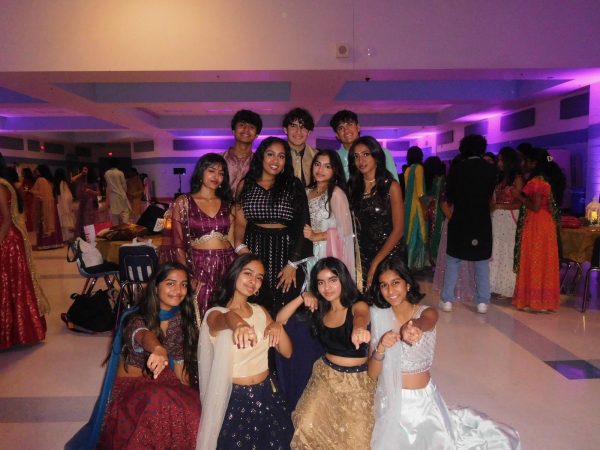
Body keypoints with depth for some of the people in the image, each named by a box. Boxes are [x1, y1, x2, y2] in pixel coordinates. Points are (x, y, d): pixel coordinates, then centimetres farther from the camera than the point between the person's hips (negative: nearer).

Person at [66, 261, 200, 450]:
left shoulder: (181, 318, -3)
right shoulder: (136, 319, -19)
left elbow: (180, 359, 7)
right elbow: (143, 335, -44)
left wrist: (187, 394, 1)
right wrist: (158, 350, -67)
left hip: (162, 381, 4)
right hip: (131, 386, -4)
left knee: (193, 411, -25)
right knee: (163, 402, -35)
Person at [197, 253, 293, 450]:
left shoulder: (260, 311, 5)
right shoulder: (215, 313, -11)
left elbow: (287, 352, 4)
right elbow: (224, 318, -38)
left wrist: (279, 327, -17)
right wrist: (237, 323, -62)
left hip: (267, 394, 5)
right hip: (234, 398, -4)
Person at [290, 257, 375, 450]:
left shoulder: (358, 306, -13)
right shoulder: (320, 309, 0)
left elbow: (360, 318, -39)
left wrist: (359, 329, -62)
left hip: (358, 380, -3)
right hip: (326, 375, 3)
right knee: (306, 427, -13)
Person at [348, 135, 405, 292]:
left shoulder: (391, 186, -7)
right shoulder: (354, 187, 6)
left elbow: (398, 230, -10)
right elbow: (355, 226, 10)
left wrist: (376, 262, -13)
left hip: (389, 254, -3)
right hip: (364, 255, 4)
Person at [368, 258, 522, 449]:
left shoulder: (427, 312, -11)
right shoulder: (378, 317, -8)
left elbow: (424, 323, -39)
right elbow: (372, 374, -8)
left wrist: (412, 327, -62)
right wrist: (380, 348, -29)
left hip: (423, 400, 0)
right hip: (390, 402, 1)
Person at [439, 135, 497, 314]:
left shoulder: (457, 167, -7)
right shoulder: (490, 168, -2)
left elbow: (449, 195, -2)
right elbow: (490, 194, 6)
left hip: (459, 221, -1)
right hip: (482, 222, 1)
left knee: (453, 261, 8)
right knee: (482, 262, 11)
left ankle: (447, 300, 7)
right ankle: (482, 302, 11)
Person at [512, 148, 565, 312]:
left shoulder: (536, 181, -15)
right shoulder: (547, 179, 12)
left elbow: (535, 207, -19)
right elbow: (541, 203, 13)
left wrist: (518, 196, -12)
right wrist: (521, 195, 15)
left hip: (536, 226, -9)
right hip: (545, 224, 9)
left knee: (533, 262, -2)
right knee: (543, 262, 11)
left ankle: (534, 300, 4)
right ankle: (544, 299, 18)